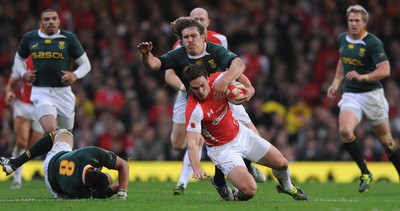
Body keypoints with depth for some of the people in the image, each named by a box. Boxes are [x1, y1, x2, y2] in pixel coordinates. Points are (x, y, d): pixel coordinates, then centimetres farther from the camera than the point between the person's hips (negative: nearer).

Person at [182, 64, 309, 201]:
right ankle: (237, 195, 13)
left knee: (281, 163, 10)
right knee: (249, 190, -25)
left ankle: (287, 187, 46)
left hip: (241, 133, 6)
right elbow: (192, 142, -36)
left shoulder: (217, 80, -16)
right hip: (222, 148, -6)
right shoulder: (194, 109, -31)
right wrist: (197, 168, -51)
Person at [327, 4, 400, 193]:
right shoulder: (342, 40, 6)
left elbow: (385, 71, -22)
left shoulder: (373, 43, -14)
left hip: (371, 94, -4)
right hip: (350, 95, 4)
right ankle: (365, 174, -9)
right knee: (345, 131, -23)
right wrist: (336, 82, 15)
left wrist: (363, 77, -35)